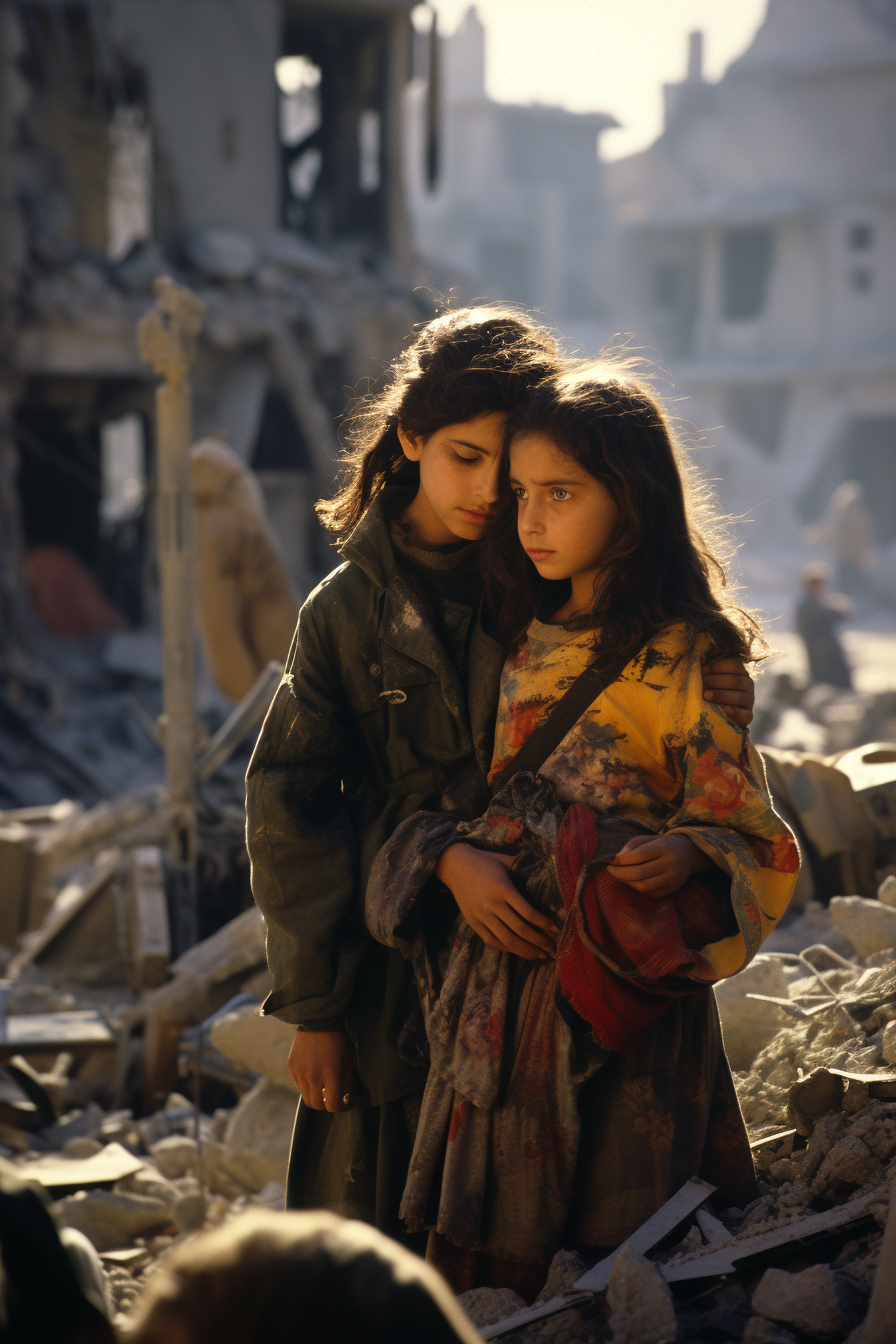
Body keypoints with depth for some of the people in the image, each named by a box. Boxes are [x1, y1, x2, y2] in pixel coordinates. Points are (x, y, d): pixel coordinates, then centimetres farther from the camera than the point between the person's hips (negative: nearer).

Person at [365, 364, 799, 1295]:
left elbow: (749, 837, -8)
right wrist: (455, 861, -7)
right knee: (485, 1267, 10)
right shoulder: (523, 642, 11)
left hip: (620, 1000, -6)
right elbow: (472, 795, 14)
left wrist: (680, 858, -28)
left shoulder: (683, 660, -8)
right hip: (495, 991, 6)